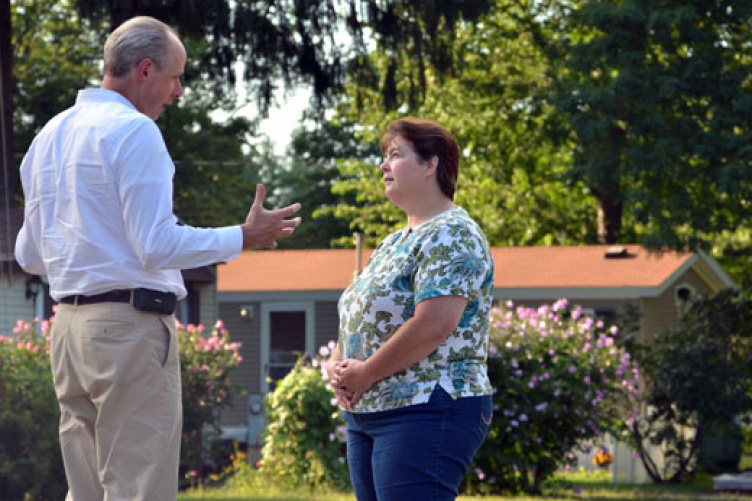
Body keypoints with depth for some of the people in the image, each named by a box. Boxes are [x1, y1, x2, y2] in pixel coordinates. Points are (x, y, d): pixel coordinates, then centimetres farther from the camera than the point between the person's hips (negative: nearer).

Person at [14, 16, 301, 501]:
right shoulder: (134, 130, -10)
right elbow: (157, 246, -15)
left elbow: (29, 254, 20)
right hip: (129, 326, -8)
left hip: (69, 326, 9)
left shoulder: (50, 137, 16)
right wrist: (243, 237, -5)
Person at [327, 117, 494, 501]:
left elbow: (434, 325, -22)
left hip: (425, 411, -10)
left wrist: (365, 373, -15)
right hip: (366, 413, 10)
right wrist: (336, 363, 2)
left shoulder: (452, 235, -10)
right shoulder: (395, 242, 21)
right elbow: (356, 318, 23)